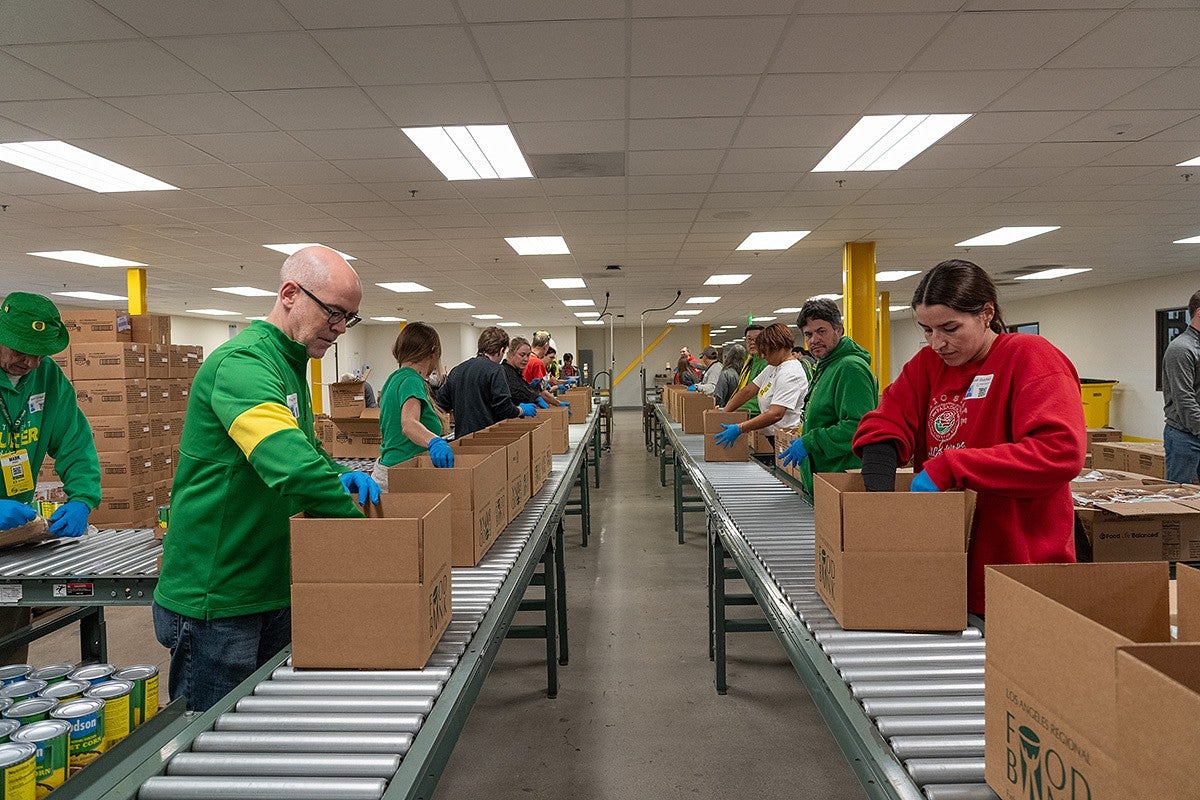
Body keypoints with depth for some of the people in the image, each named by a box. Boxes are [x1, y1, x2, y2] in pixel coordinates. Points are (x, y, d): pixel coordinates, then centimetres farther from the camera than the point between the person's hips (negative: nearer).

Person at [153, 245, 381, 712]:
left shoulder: (289, 364, 11)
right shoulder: (243, 363, -22)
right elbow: (292, 467, -36)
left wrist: (340, 477, 0)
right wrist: (357, 519, -24)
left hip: (273, 591, 9)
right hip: (215, 603, -9)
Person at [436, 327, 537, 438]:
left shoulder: (457, 370, 9)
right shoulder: (495, 370, -10)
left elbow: (441, 403, 13)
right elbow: (504, 408, -14)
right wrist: (521, 410, 5)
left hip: (461, 435, 7)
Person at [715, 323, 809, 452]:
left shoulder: (790, 374, -18)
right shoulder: (772, 368, 15)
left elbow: (775, 414, -28)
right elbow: (748, 390, 13)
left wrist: (739, 429, -32)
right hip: (770, 437, 9)